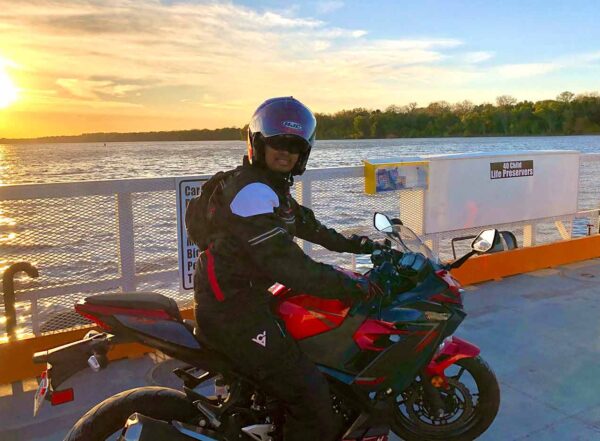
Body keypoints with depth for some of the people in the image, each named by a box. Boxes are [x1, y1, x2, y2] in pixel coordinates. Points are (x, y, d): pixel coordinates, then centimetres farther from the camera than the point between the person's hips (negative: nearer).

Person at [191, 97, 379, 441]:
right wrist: (351, 288, -23)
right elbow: (285, 262, -27)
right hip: (235, 310, -11)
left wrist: (350, 243, 21)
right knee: (312, 398, -11)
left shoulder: (270, 186, 13)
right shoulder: (252, 192, -21)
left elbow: (304, 222, 24)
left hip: (247, 298, 11)